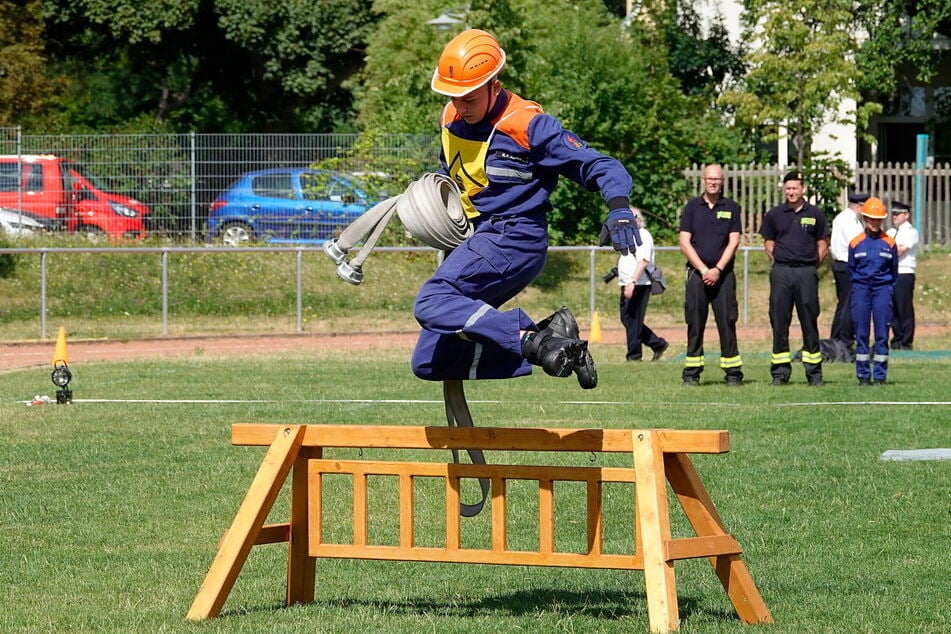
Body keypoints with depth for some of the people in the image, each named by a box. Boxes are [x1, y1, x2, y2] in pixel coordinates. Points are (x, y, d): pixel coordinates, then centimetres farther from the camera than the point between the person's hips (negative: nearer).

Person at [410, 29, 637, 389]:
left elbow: (601, 167, -15)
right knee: (428, 363, 1)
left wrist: (619, 209, -35)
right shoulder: (451, 120, 8)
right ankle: (542, 340, -4)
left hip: (514, 238, -9)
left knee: (432, 304, -31)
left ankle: (536, 341, -34)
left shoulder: (528, 125, -14)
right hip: (478, 239, 9)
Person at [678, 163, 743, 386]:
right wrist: (703, 270, -7)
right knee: (695, 324, 0)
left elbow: (733, 242, 2)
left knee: (727, 322, -4)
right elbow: (685, 242, 2)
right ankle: (691, 373, 2)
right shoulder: (692, 206, 8)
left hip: (723, 274, 0)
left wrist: (718, 270, -9)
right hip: (697, 272, 1)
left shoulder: (731, 207, 8)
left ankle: (733, 373, -3)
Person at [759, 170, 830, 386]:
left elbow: (822, 246, 11)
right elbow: (768, 244, 14)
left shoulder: (815, 215, 7)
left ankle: (814, 372, 4)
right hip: (781, 272, 1)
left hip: (807, 272, -1)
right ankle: (780, 372, 5)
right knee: (779, 321, 0)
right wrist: (780, 264, 4)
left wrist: (811, 266, 3)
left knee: (809, 321, 0)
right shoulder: (774, 215, 8)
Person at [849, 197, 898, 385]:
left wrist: (889, 290, 3)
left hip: (883, 288, 0)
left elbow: (894, 271, 10)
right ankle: (863, 375, 7)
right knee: (861, 333, 1)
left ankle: (880, 375, 1)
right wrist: (858, 287, 8)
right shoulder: (856, 243, 4)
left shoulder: (889, 243, 4)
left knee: (882, 334, -3)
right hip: (861, 289, 0)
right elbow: (851, 269, 13)